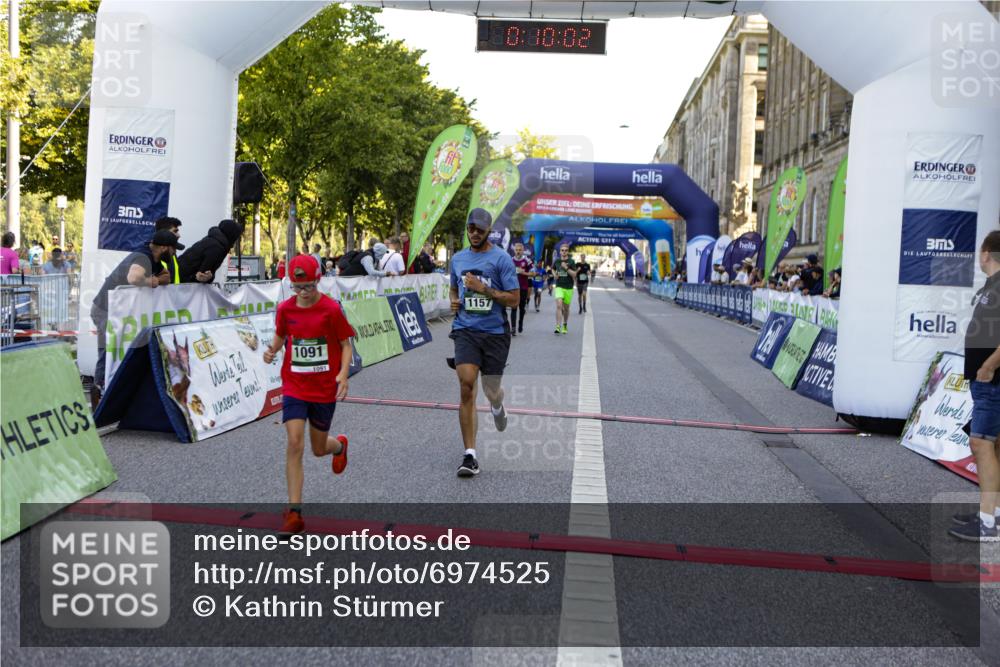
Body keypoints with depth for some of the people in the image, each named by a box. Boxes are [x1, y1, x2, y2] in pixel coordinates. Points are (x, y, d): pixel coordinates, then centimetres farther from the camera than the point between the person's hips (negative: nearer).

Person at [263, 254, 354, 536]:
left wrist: (343, 373, -20)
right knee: (295, 444, -13)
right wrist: (272, 349, -7)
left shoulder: (332, 309, -10)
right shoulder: (285, 309, -2)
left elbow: (346, 345, -4)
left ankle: (339, 445, 51)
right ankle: (294, 512, -7)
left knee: (318, 449, 12)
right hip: (294, 387, 1)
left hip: (325, 389, -1)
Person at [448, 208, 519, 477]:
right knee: (467, 387, -14)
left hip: (495, 332, -2)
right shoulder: (458, 258, 12)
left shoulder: (501, 258, -3)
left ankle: (497, 406, 50)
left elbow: (514, 299, -5)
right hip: (466, 330, 2)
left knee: (492, 391, 8)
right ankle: (470, 455, -11)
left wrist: (483, 289, -15)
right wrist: (453, 301, 6)